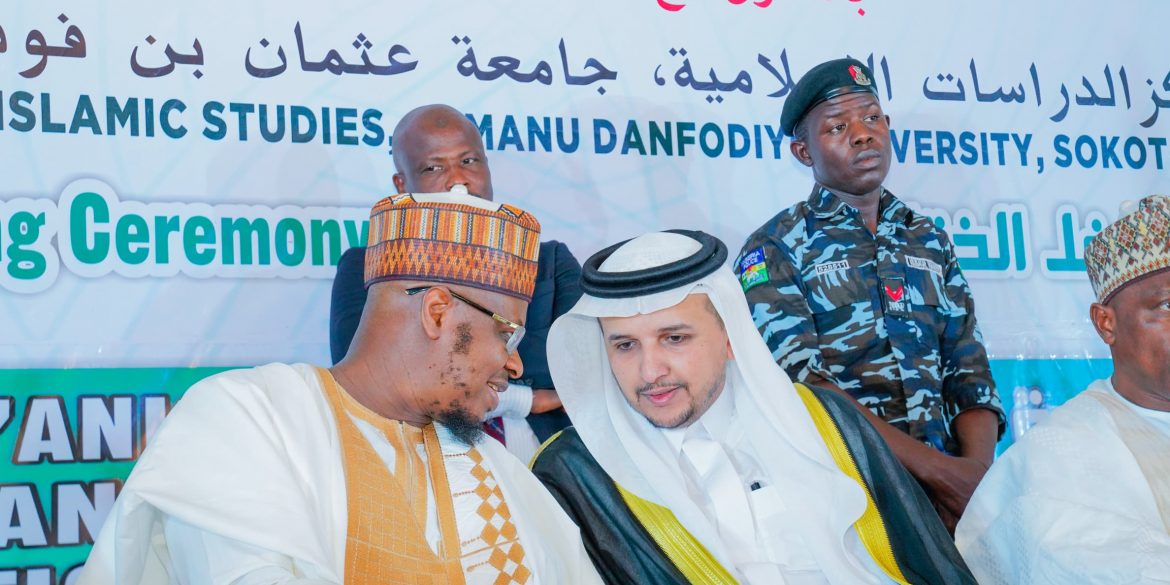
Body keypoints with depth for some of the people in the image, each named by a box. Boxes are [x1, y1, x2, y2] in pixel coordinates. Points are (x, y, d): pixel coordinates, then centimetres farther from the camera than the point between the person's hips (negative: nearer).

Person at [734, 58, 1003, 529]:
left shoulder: (930, 241, 17)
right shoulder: (774, 250, 2)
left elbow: (969, 374, 13)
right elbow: (803, 384, -10)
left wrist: (976, 469, -8)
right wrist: (937, 467, -16)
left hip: (945, 489, 4)